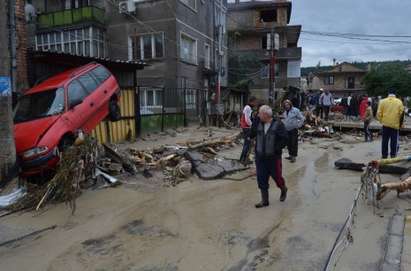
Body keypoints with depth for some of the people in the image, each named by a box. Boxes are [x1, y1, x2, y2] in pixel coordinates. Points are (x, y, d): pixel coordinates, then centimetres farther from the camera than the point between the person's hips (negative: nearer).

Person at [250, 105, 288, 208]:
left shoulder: (278, 124, -10)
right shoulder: (258, 124, 5)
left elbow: (284, 139, -12)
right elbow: (251, 134, -3)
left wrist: (277, 149, -18)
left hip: (273, 157, -4)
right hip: (260, 157, 4)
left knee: (276, 176, 10)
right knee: (261, 179, 7)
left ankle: (283, 190, 43)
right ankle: (264, 200, 19)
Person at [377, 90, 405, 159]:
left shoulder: (383, 101, -1)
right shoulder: (399, 102, -1)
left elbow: (379, 113, -3)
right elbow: (402, 113, -4)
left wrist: (381, 120, 11)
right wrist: (400, 123, 6)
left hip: (385, 124, 1)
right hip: (395, 124, 0)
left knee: (385, 141, 8)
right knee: (394, 141, 6)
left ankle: (384, 155, 12)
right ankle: (393, 155, 9)